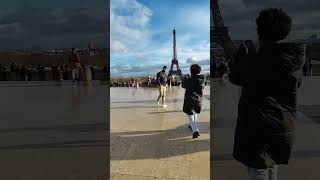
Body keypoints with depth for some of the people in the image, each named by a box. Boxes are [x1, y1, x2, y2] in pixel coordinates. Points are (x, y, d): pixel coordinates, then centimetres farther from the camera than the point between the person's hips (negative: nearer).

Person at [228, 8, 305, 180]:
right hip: (284, 128, 6)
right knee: (272, 165, 27)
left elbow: (234, 77, -2)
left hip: (257, 129, -6)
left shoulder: (254, 61, -21)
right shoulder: (296, 58, -5)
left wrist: (243, 49, 6)